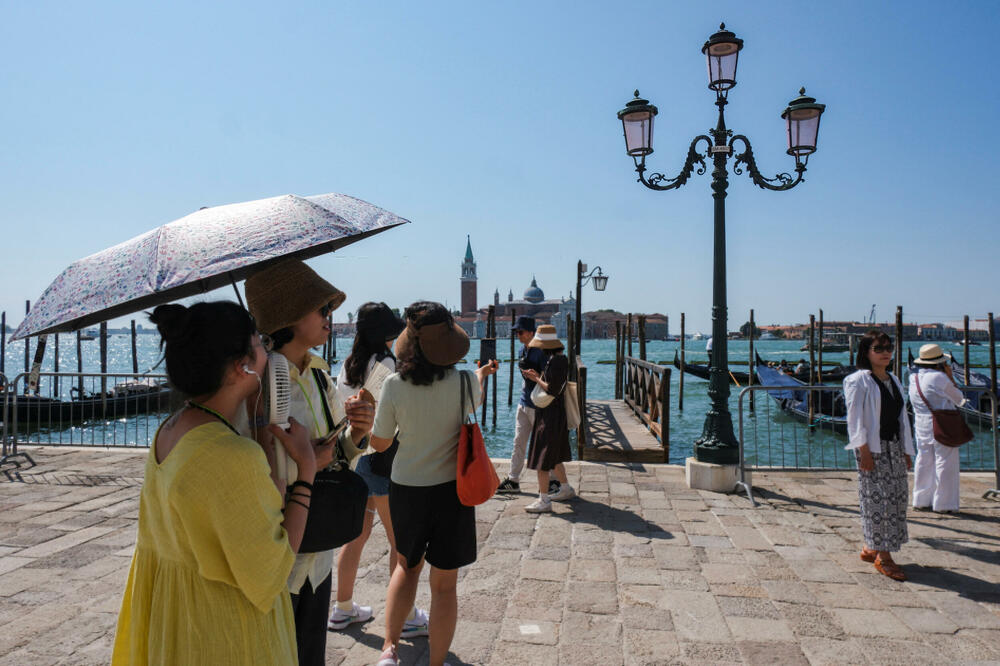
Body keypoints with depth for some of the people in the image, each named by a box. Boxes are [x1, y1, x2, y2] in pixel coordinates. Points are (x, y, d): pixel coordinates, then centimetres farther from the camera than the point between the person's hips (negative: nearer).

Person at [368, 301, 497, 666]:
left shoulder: (394, 385, -14)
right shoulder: (463, 382, -14)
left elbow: (379, 442, -4)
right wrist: (482, 375, 32)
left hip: (406, 489, 2)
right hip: (451, 490, -1)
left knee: (407, 564, 27)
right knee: (444, 584, 13)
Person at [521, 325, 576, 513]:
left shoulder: (556, 361, -21)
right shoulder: (559, 358, 11)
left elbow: (552, 390, -25)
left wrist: (536, 379, -12)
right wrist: (538, 376, 4)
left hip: (551, 415, -11)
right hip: (553, 413, 11)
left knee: (542, 457, -4)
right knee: (553, 456, 22)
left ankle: (544, 501, 3)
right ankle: (567, 489, 36)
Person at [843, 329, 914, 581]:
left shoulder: (893, 380, 15)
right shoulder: (859, 381, -8)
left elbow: (902, 417, 18)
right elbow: (855, 419, -12)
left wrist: (906, 451, 15)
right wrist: (864, 452, -17)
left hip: (894, 447, 8)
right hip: (872, 448, -8)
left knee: (896, 498, 9)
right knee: (878, 499, -6)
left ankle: (870, 548, 21)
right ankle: (883, 557, 1)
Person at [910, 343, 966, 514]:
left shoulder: (914, 378, 5)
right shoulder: (940, 378, -14)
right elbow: (959, 399, -1)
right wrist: (950, 376, 3)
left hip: (922, 426, 6)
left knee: (924, 461, 12)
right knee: (945, 463, 2)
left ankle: (921, 500, 19)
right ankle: (943, 504, 7)